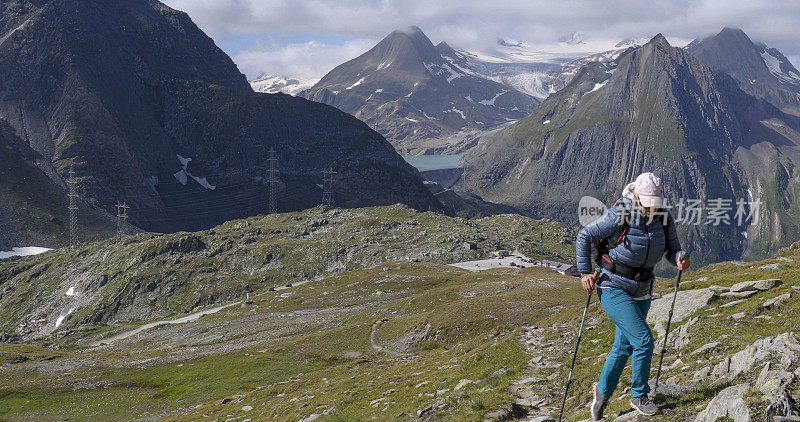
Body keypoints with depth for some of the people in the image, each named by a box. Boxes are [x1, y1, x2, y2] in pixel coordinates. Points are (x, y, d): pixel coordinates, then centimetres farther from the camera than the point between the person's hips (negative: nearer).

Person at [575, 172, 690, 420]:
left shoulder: (664, 219, -4)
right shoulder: (619, 216, -19)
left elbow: (672, 249, 7)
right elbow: (584, 237, -11)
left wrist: (679, 260, -16)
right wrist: (585, 272, -11)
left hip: (642, 291, 6)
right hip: (613, 288, -6)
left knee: (624, 347, 15)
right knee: (643, 339, -16)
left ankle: (602, 392, 37)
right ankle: (639, 397, 4)